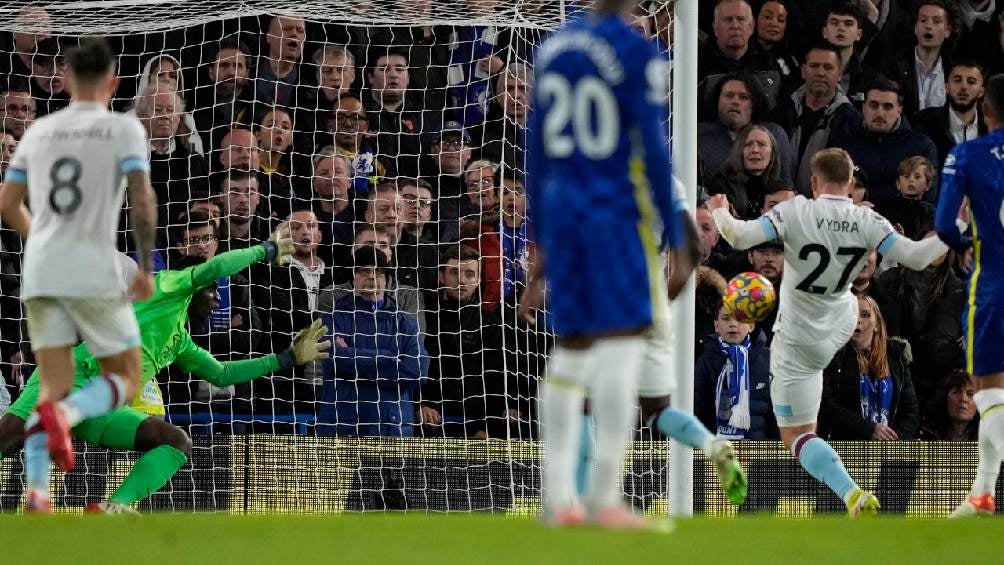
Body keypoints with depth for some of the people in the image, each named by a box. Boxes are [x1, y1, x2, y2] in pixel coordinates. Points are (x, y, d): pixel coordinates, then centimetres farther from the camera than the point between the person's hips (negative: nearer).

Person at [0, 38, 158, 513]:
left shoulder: (40, 131, 12)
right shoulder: (124, 129, -2)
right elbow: (143, 201, -13)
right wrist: (147, 268, -5)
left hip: (40, 276, 4)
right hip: (96, 275, -4)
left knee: (55, 388, 7)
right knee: (124, 380, 9)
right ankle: (63, 415, -23)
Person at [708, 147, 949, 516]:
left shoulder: (796, 212, -22)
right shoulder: (866, 221, -16)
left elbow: (739, 237, -28)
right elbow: (916, 257, -20)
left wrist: (719, 213, -7)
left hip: (798, 340, -4)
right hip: (841, 325, 4)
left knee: (796, 435, -1)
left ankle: (853, 495, -21)